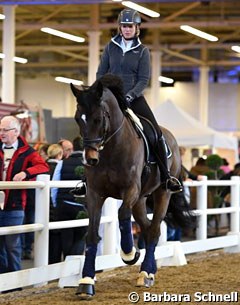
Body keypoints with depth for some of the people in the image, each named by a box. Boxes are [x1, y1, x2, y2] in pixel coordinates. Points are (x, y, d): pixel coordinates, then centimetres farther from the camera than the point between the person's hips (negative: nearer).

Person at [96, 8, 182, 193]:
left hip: (135, 98, -1)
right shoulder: (111, 47, 7)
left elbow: (144, 79, -4)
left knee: (156, 133, -12)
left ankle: (167, 177, -3)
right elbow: (101, 73, 10)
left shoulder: (142, 51, 2)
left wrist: (130, 95, -18)